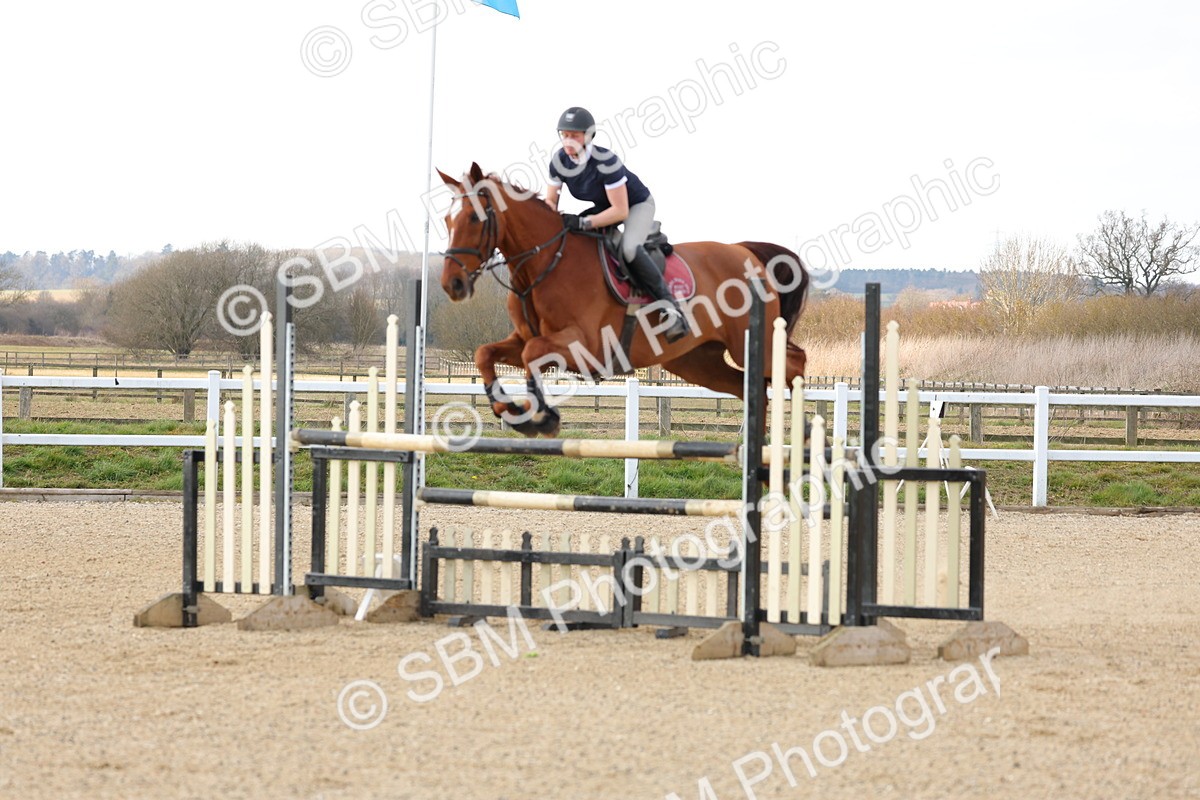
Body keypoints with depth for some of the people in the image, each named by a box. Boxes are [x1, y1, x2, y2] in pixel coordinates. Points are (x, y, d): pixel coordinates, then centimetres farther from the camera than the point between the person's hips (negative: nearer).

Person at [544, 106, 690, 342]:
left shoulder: (605, 160, -34)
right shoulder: (559, 160, -13)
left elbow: (620, 211, -33)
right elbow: (550, 200, -4)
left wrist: (583, 223, -43)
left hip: (638, 204, -8)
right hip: (603, 206, 8)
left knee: (629, 247, -36)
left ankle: (669, 306, -28)